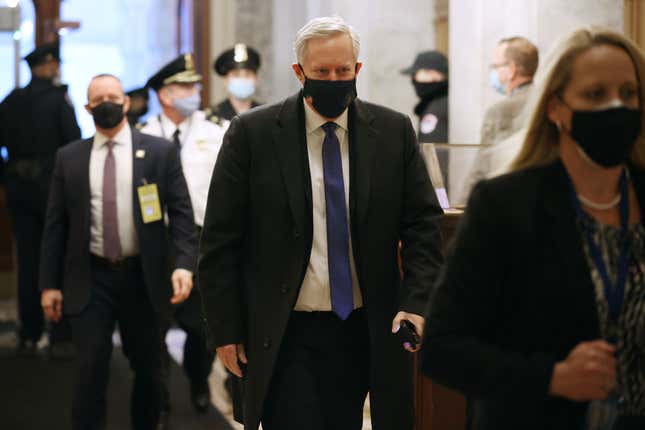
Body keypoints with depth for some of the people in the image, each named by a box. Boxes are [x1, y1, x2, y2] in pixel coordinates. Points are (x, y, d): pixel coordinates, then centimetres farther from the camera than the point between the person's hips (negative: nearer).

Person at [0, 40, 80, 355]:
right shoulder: (58, 98, -11)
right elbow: (74, 141, -16)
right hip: (52, 184, -4)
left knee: (27, 259, 11)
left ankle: (29, 335, 15)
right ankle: (60, 337, 2)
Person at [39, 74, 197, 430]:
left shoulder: (159, 152, 1)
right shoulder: (69, 157, 6)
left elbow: (180, 212, -2)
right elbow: (56, 223, 6)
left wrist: (184, 264, -16)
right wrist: (49, 283, 2)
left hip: (143, 277, 0)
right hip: (90, 279, 0)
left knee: (148, 367, 11)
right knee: (91, 369, -5)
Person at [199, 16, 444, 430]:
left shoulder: (394, 131, 3)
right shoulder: (253, 133, -4)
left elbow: (424, 224, 5)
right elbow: (220, 240, -1)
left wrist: (415, 304, -9)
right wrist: (226, 329, -3)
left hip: (363, 331, 2)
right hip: (284, 337, -2)